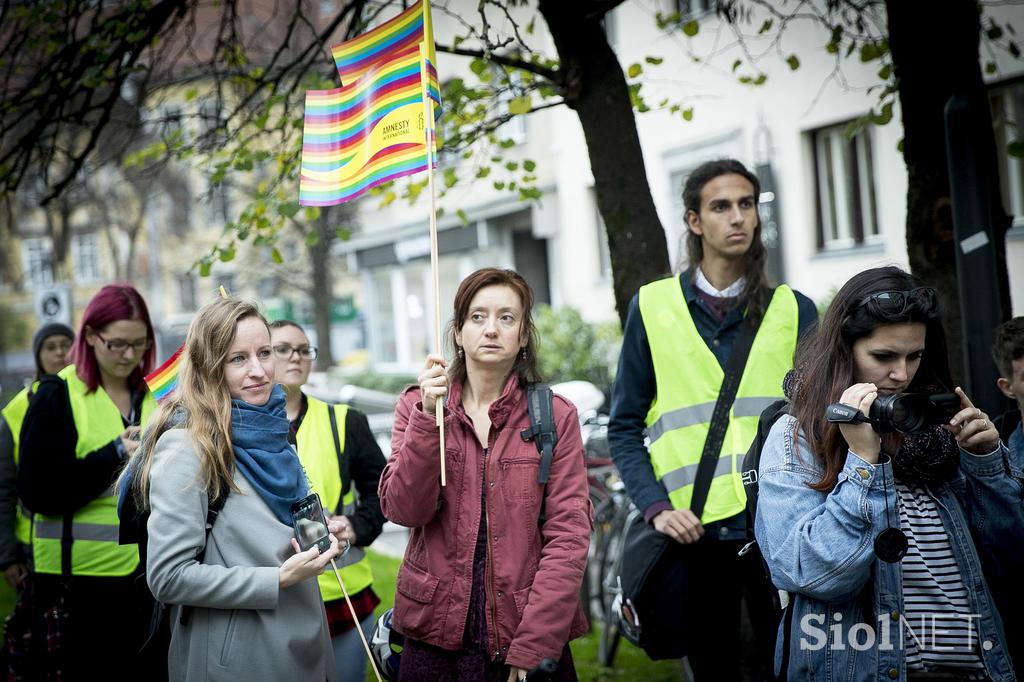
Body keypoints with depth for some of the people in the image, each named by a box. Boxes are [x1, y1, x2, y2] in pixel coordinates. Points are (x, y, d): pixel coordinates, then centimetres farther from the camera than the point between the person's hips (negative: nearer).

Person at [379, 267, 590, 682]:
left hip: (530, 637, -1)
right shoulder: (417, 406, 3)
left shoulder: (556, 417, -2)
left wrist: (532, 648, -14)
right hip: (436, 636, 1)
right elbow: (402, 509, -9)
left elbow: (568, 537, -7)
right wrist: (429, 416, -19)